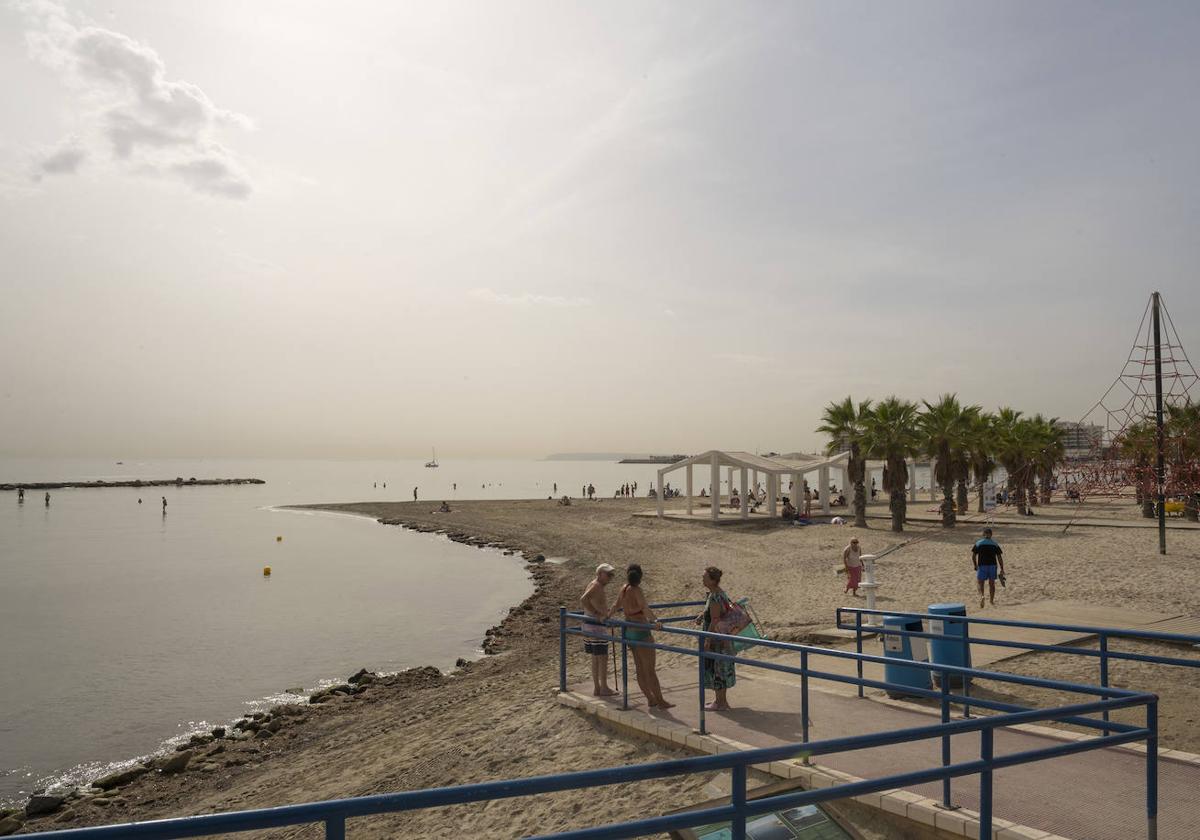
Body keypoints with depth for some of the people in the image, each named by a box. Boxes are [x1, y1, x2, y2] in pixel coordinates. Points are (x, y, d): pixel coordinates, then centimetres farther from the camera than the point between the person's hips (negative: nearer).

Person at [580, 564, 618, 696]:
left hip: (589, 624, 10)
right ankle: (604, 688, 6)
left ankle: (596, 687, 20)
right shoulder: (597, 586, -17)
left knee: (595, 658, 15)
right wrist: (596, 614, -28)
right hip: (597, 626, -10)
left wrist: (605, 611, 33)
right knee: (603, 658, -1)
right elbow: (583, 599, -33)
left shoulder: (593, 584, 13)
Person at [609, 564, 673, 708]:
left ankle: (650, 699, 20)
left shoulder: (624, 589, 4)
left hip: (629, 631, 8)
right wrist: (655, 621, -48)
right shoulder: (636, 590, -18)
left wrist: (607, 617, 38)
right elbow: (645, 608, -34)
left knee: (640, 668, 13)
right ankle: (660, 700, 3)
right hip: (641, 632, -8)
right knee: (650, 669, -2)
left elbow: (616, 606, 20)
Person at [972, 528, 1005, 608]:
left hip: (982, 566, -2)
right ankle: (992, 601, 24)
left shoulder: (978, 543, 2)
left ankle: (981, 596, -21)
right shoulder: (995, 544, 5)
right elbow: (999, 557, 0)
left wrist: (975, 566, 10)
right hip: (993, 565, 2)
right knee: (992, 583, 15)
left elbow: (973, 556, -3)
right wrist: (1002, 570, 2)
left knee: (980, 582, 6)